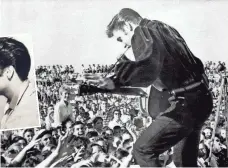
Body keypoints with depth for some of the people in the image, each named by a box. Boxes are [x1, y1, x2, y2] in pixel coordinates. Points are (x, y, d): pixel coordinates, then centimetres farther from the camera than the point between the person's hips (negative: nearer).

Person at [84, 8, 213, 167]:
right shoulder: (164, 29, 19)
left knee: (143, 150, -3)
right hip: (201, 99, 10)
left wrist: (116, 81, -42)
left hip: (185, 103, -9)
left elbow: (149, 67, -30)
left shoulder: (143, 32, -8)